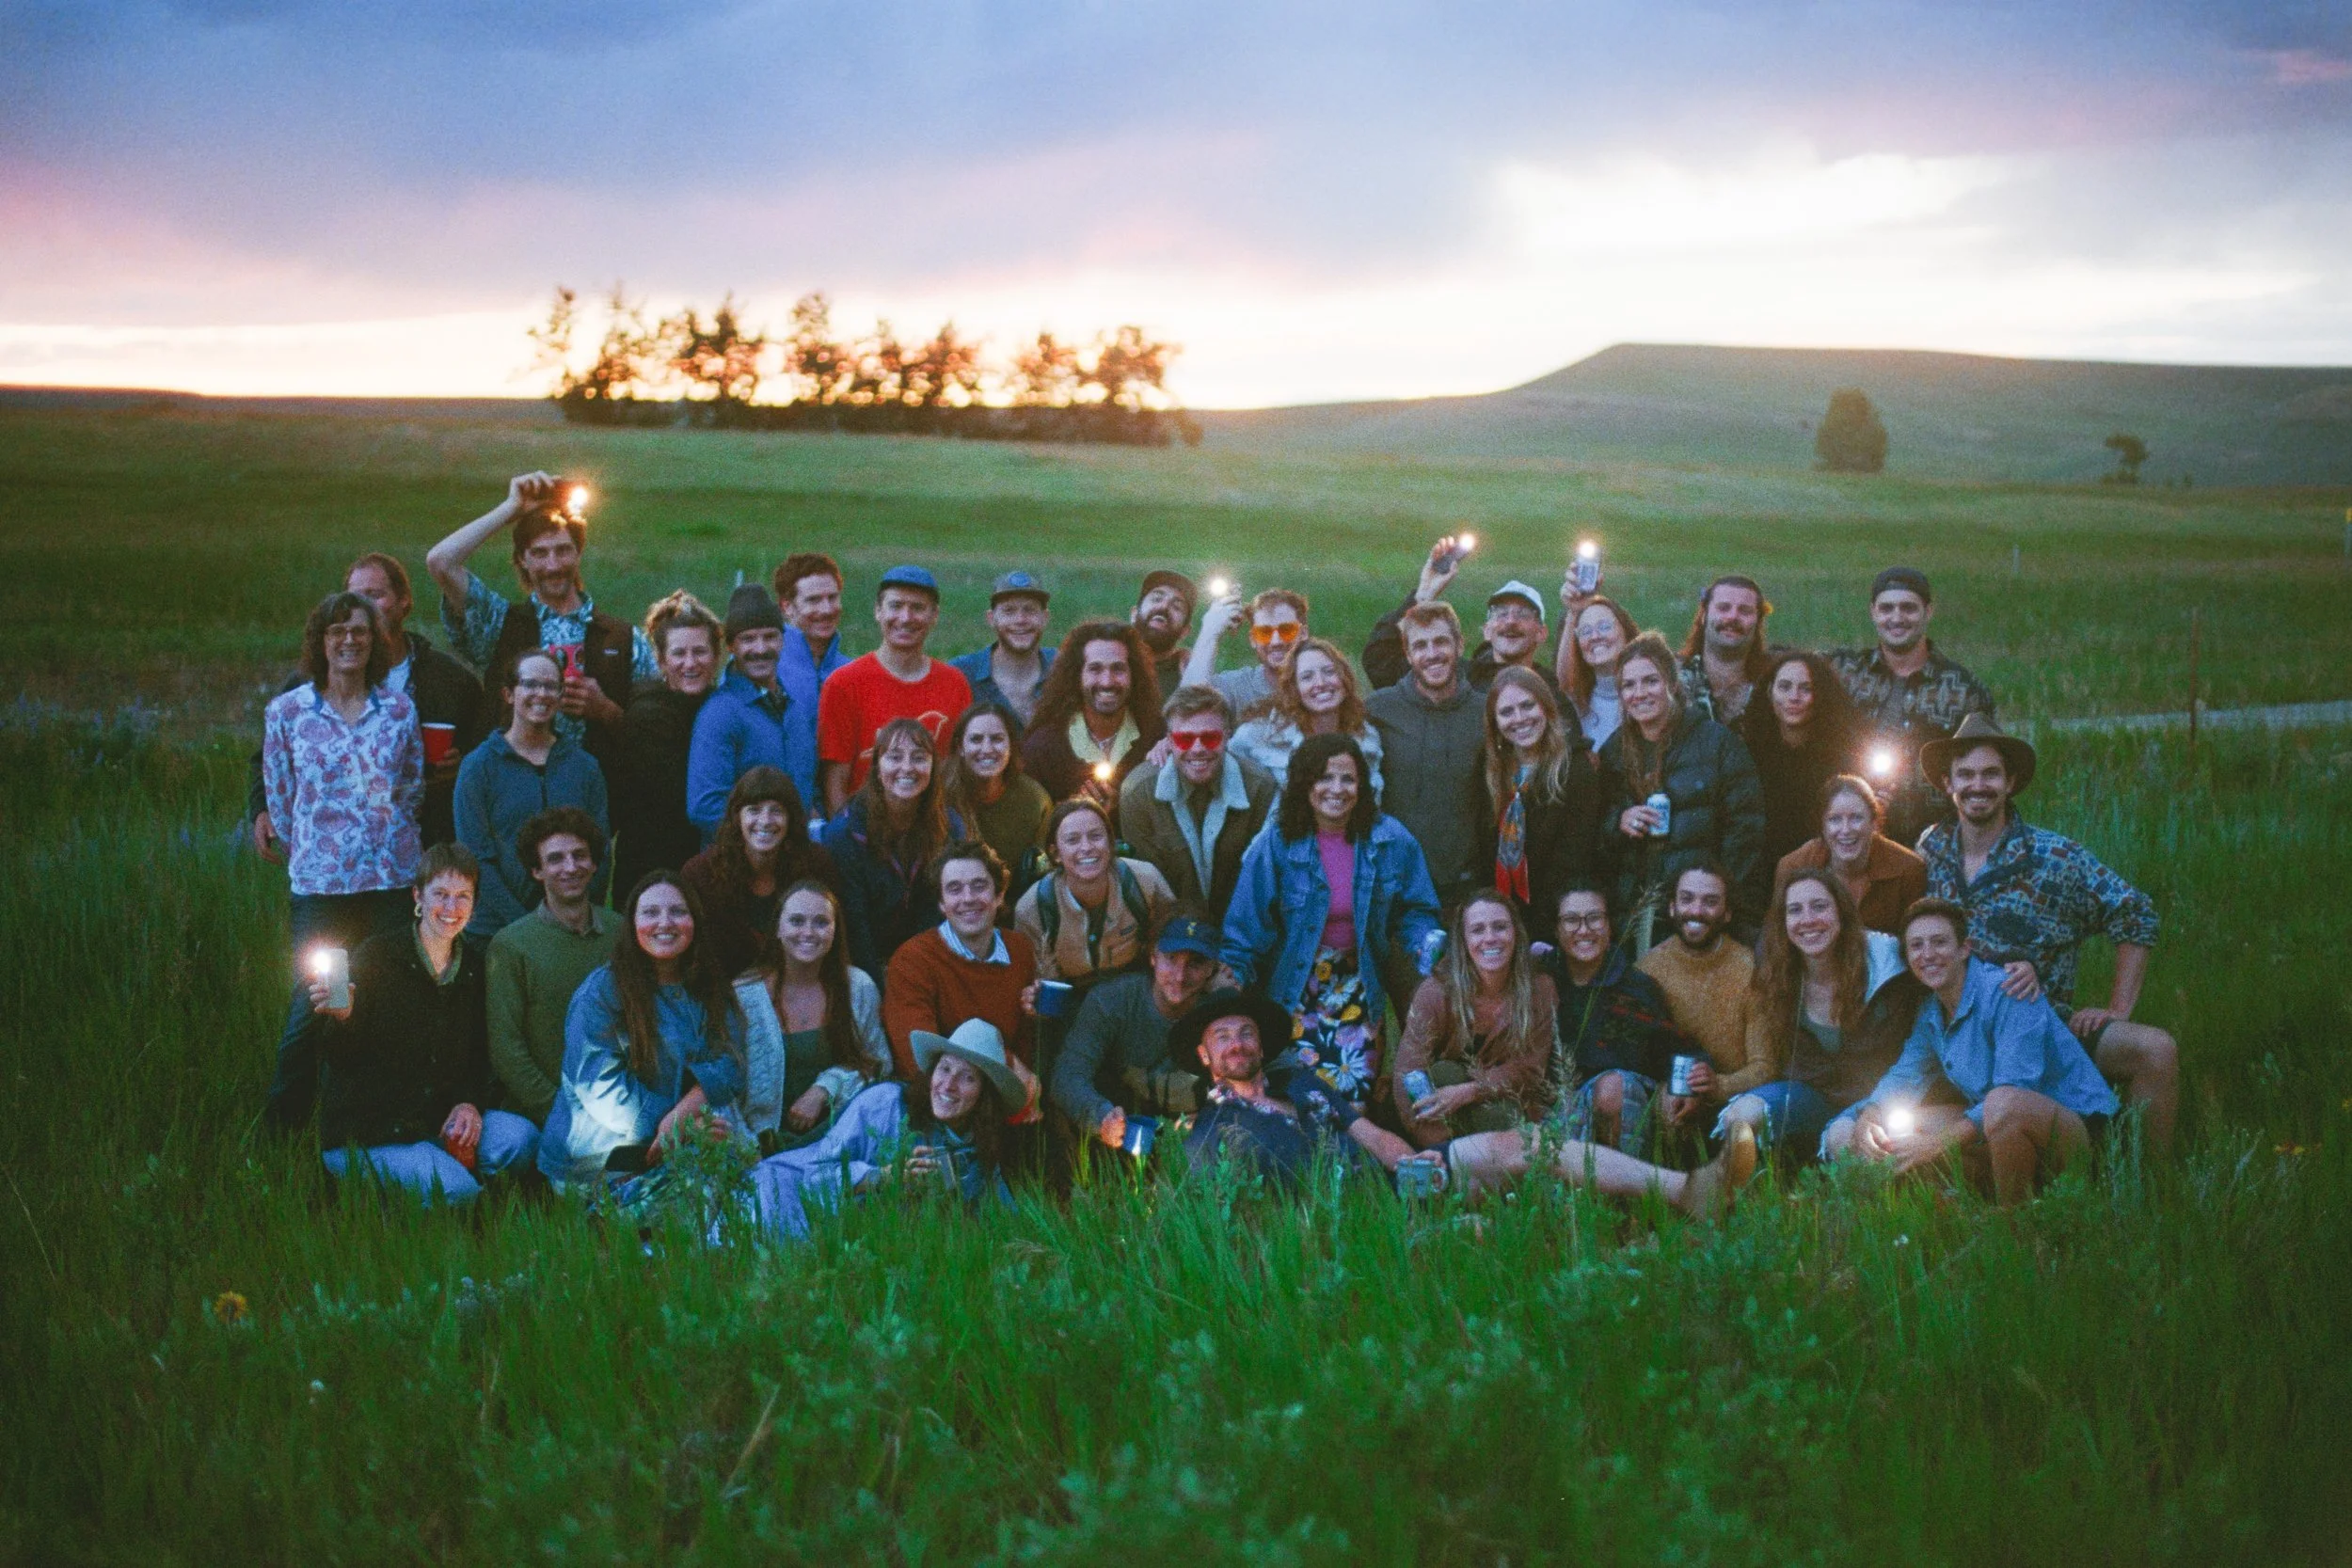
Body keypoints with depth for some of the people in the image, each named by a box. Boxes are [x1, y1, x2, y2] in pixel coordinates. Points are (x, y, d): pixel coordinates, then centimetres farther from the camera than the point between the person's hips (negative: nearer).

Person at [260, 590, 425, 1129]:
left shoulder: (399, 708, 6)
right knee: (312, 1003, -3)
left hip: (393, 878, 2)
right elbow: (279, 798, 9)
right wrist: (310, 849, 12)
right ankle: (283, 1126, 11)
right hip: (318, 883, -2)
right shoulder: (286, 712, 2)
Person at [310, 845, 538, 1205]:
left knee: (520, 1138, -22)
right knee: (456, 1189, -27)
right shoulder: (376, 956, -6)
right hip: (365, 1130, -5)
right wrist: (342, 1019, -30)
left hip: (439, 1120, 5)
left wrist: (471, 1104, -7)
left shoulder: (474, 969, 9)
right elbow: (341, 1060, -8)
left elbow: (480, 1057, 14)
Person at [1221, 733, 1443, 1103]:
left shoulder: (1391, 840, -6)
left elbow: (1414, 913, 3)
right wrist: (1234, 977, -13)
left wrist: (1427, 948, -15)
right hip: (1292, 986, -2)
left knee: (1356, 1089, 0)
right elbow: (1246, 922, -8)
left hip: (1361, 988, 2)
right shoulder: (1276, 843, -12)